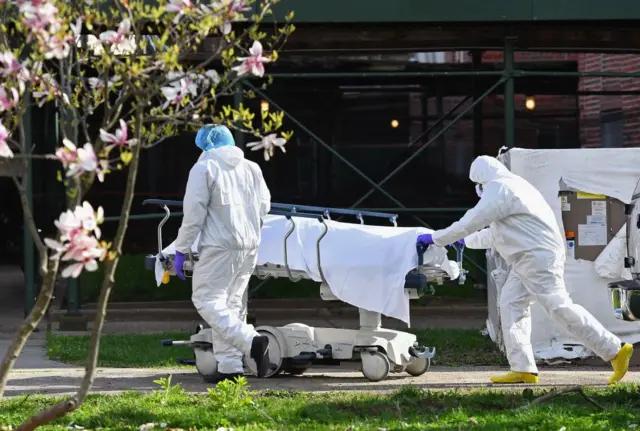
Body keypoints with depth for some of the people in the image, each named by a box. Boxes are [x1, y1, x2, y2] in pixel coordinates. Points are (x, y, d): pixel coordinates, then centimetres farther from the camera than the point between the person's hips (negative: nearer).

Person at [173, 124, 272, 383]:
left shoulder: (204, 168, -6)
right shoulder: (252, 169, 13)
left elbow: (193, 213, -10)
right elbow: (264, 207, 19)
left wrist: (181, 250, -5)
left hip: (220, 246, -7)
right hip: (249, 245, 7)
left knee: (207, 300, -4)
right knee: (231, 303, 12)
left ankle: (252, 342, -20)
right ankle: (229, 366, 8)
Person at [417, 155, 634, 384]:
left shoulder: (499, 189, -10)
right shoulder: (510, 187, 23)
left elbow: (471, 222, -14)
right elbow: (495, 234, 34)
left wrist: (436, 238, -5)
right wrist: (466, 242, 43)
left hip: (539, 257, -11)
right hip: (527, 260, 11)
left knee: (560, 307, -14)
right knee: (511, 304, 7)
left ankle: (616, 350, -13)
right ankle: (522, 369, 3)